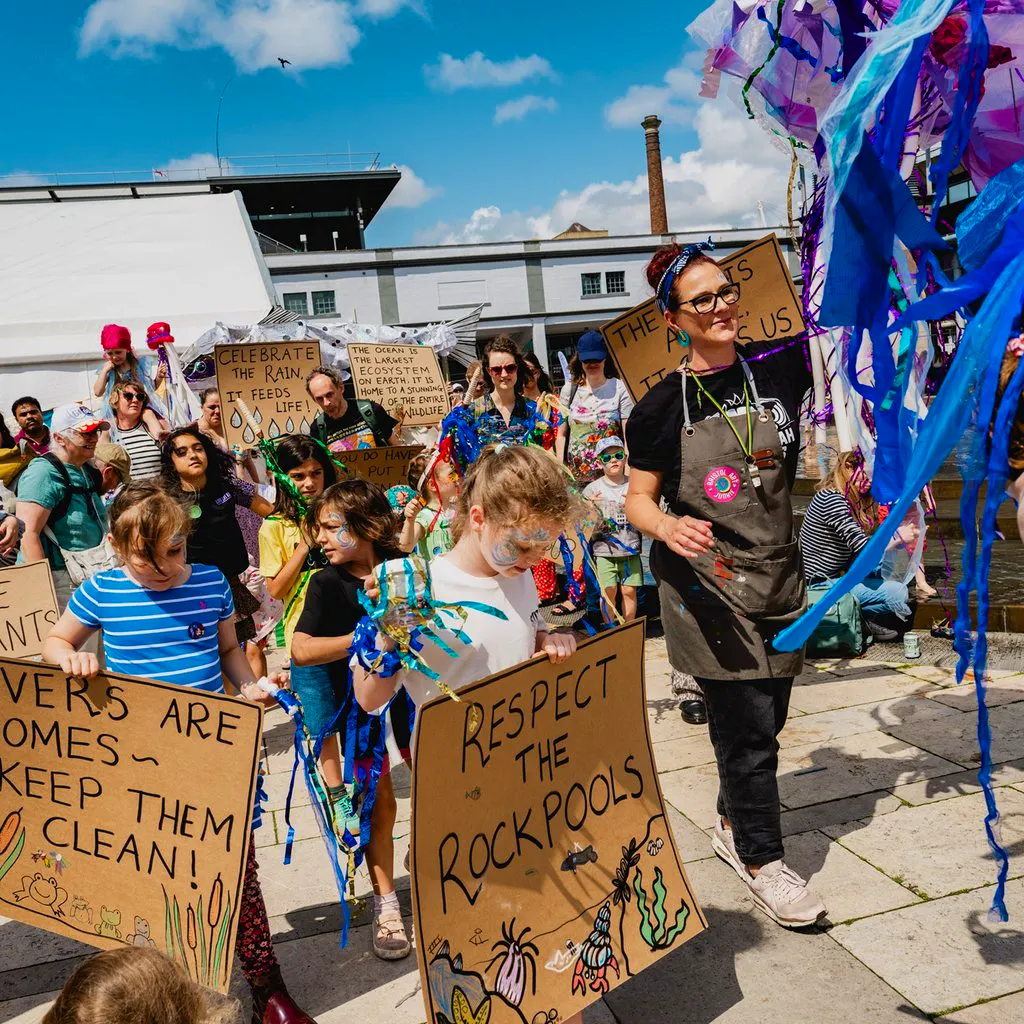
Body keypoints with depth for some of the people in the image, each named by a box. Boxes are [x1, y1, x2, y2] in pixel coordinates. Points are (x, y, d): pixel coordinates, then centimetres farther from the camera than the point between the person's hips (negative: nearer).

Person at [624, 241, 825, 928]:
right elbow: (638, 499, -2)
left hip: (779, 575, 4)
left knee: (763, 718, 16)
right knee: (748, 723, -2)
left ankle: (735, 824, 40)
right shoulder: (659, 409, -6)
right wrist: (667, 524, -23)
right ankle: (761, 858, 19)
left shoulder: (781, 368, 0)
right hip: (707, 583, -4)